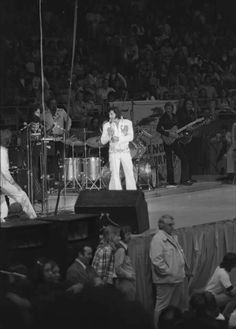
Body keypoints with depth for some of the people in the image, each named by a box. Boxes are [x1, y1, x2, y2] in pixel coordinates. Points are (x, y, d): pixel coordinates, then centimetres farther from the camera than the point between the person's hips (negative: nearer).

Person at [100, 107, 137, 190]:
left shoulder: (127, 123, 3)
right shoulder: (107, 125, 3)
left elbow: (131, 137, -6)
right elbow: (103, 141, 1)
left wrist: (119, 139, -19)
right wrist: (109, 135, -19)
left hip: (125, 151, 1)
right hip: (114, 152, 0)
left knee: (129, 173, -2)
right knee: (115, 174, -8)